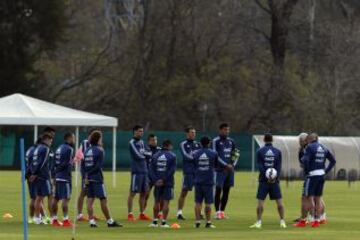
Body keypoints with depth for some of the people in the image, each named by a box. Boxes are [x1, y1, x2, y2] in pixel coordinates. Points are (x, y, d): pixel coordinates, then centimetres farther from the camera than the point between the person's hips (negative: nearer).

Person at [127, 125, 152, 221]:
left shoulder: (141, 142, 18)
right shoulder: (132, 143, -8)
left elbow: (145, 154, 15)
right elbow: (138, 156, -14)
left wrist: (144, 153, -6)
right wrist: (145, 155, 1)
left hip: (144, 171, 8)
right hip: (136, 171, -8)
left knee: (144, 193, 10)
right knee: (133, 192, -7)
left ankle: (142, 214, 17)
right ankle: (130, 214, -7)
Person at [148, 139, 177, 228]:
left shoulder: (155, 156, 7)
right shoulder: (172, 156, -4)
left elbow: (151, 170, 1)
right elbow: (172, 170, -12)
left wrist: (155, 180, -6)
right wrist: (164, 180, -12)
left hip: (157, 183, 3)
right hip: (168, 183, -3)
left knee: (157, 202, 12)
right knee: (166, 202, 0)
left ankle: (155, 221, 13)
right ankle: (163, 222, -4)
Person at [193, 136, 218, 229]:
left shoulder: (196, 153, 1)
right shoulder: (213, 153, -3)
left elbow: (194, 166, 8)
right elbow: (216, 165, 10)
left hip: (198, 180, 2)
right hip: (209, 180, -2)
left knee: (198, 202, 6)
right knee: (208, 203, 2)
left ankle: (197, 222, 4)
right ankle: (208, 222, 1)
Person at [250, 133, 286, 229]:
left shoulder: (260, 151, 1)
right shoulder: (277, 152, 4)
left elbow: (260, 166, -7)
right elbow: (279, 166, -4)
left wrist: (267, 177, -12)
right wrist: (275, 177, -10)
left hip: (264, 180, -1)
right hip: (275, 180, 1)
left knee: (260, 201, 1)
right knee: (279, 201, 4)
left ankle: (258, 222, -4)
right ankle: (282, 222, 0)